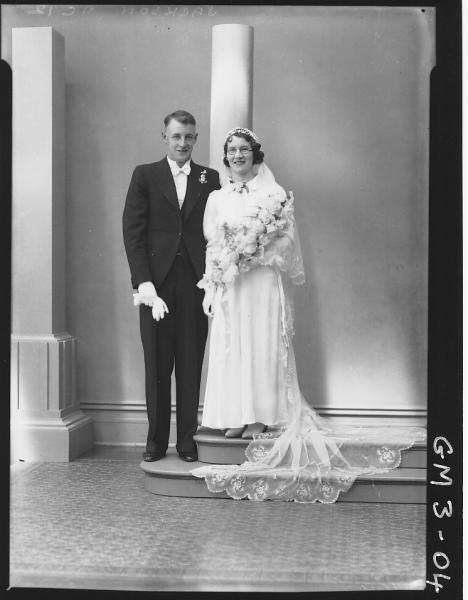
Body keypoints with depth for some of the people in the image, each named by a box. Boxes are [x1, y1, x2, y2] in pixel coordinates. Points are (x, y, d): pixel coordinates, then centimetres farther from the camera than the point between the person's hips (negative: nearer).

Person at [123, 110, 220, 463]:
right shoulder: (145, 176, 8)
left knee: (191, 365, 3)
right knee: (156, 365, 4)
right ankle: (156, 441, 13)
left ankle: (187, 440, 12)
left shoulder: (211, 179, 11)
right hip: (156, 282, 0)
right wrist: (144, 282, -9)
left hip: (196, 282, 1)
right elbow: (133, 231, 1)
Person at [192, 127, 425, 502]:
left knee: (262, 345, -3)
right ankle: (237, 417, 7)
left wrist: (255, 253, -14)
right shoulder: (217, 198, 13)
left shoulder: (273, 194, 3)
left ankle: (262, 417, 3)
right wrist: (210, 288, 0)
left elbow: (286, 239, -2)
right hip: (228, 286, 3)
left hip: (263, 283, -3)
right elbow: (211, 246, 9)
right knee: (230, 348, 1)